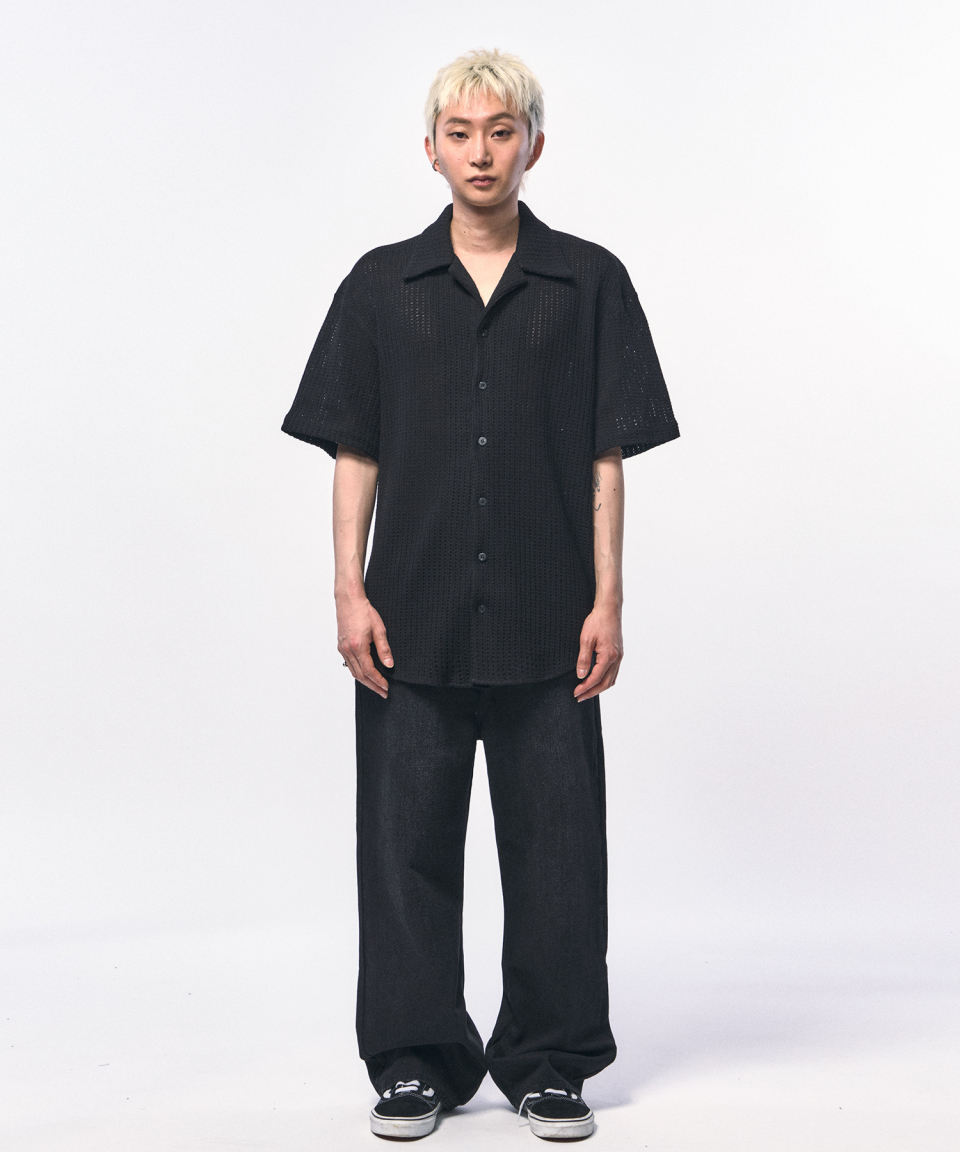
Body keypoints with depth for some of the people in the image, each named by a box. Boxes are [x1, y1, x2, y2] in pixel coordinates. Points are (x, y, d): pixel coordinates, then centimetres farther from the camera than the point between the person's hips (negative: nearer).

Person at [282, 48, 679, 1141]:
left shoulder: (588, 283, 4)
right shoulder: (382, 285, 6)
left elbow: (607, 456, 3)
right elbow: (353, 451, 6)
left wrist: (607, 600, -3)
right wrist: (350, 590, -3)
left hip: (546, 621, 0)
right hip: (412, 619, 1)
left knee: (555, 842, 5)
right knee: (407, 840, 6)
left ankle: (550, 1063, 19)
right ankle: (416, 1062, 19)